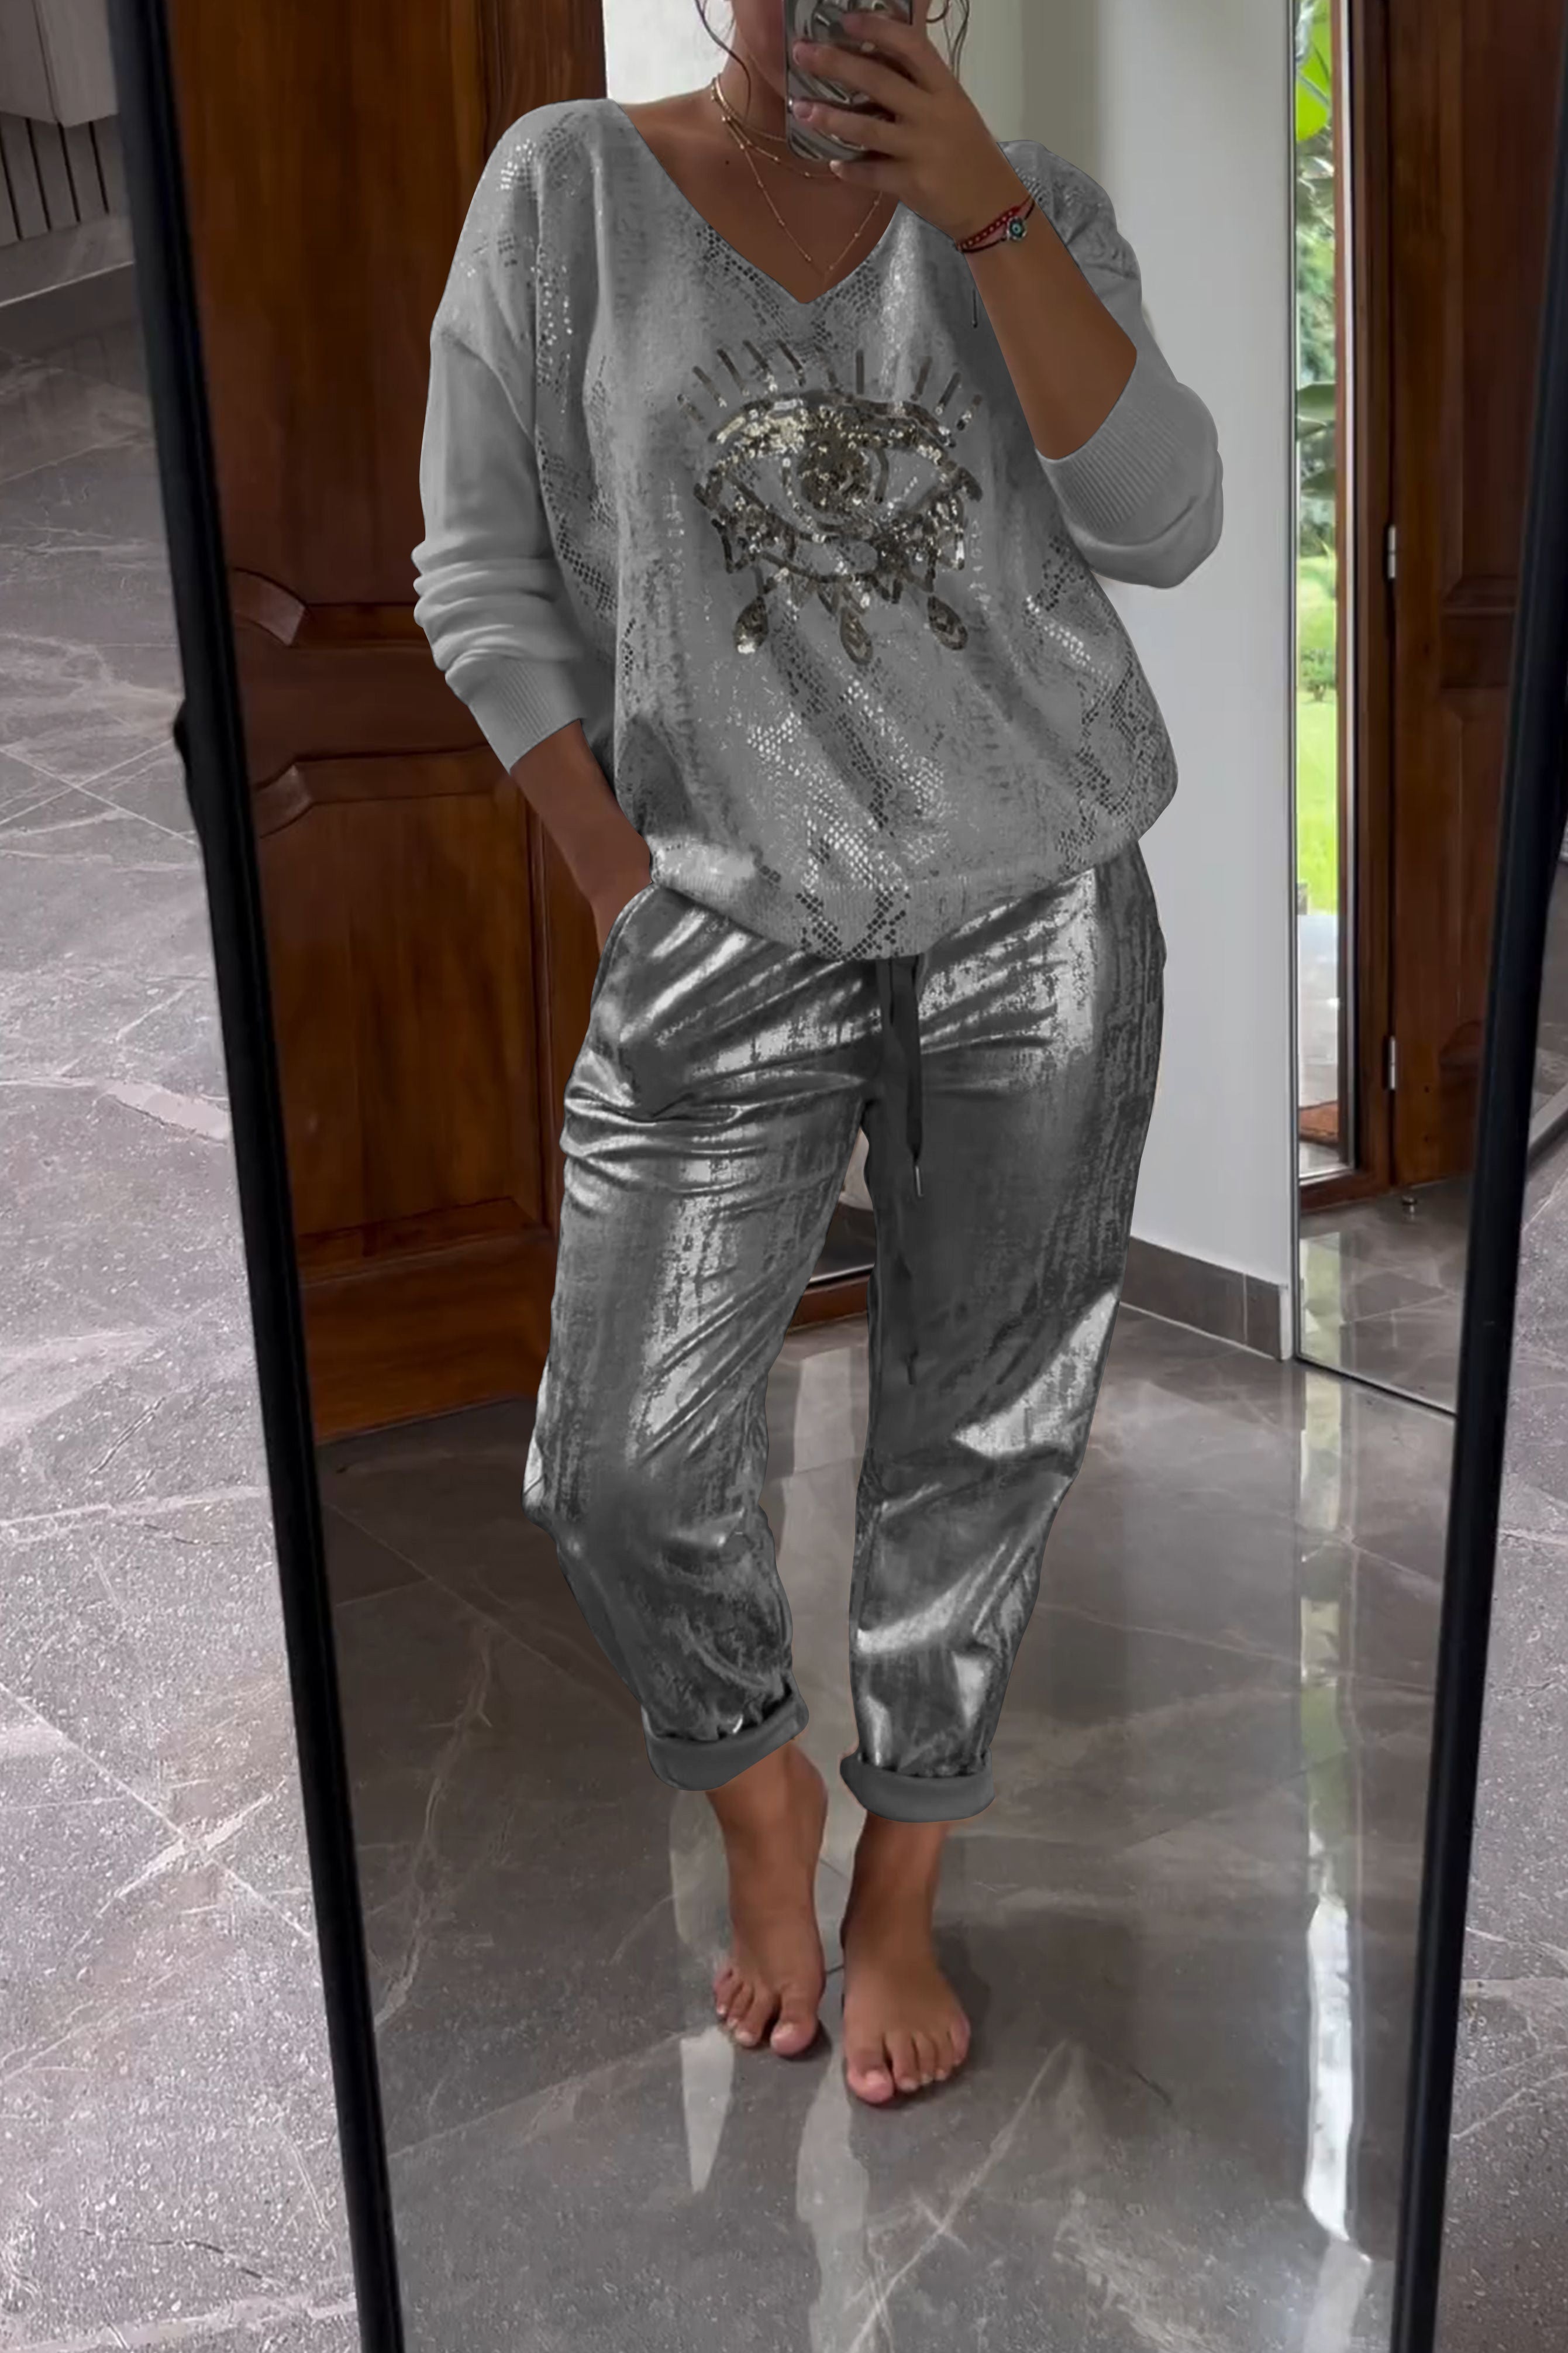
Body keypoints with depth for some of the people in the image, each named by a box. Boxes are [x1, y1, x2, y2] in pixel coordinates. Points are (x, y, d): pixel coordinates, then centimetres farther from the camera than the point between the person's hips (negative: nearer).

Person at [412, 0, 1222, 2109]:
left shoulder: (1038, 210, 6)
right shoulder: (570, 185, 3)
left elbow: (1162, 530, -8)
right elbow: (483, 574, 2)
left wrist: (984, 209, -14)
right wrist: (622, 885, -5)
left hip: (1043, 920, 2)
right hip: (728, 938, -1)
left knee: (981, 1444, 9)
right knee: (625, 1471, -2)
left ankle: (900, 1893, 32)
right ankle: (762, 1798, 31)